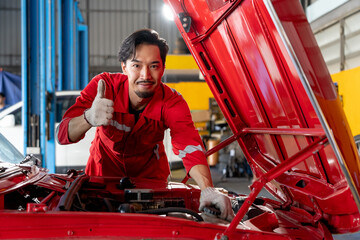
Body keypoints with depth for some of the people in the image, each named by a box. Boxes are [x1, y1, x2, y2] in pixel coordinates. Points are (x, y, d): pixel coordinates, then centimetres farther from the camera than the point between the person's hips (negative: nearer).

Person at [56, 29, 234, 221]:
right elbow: (63, 135, -36)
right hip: (105, 168, 0)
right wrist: (89, 118, -61)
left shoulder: (172, 103, -27)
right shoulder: (104, 85, -30)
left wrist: (207, 189, -64)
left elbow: (188, 144, -44)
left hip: (150, 173, 1)